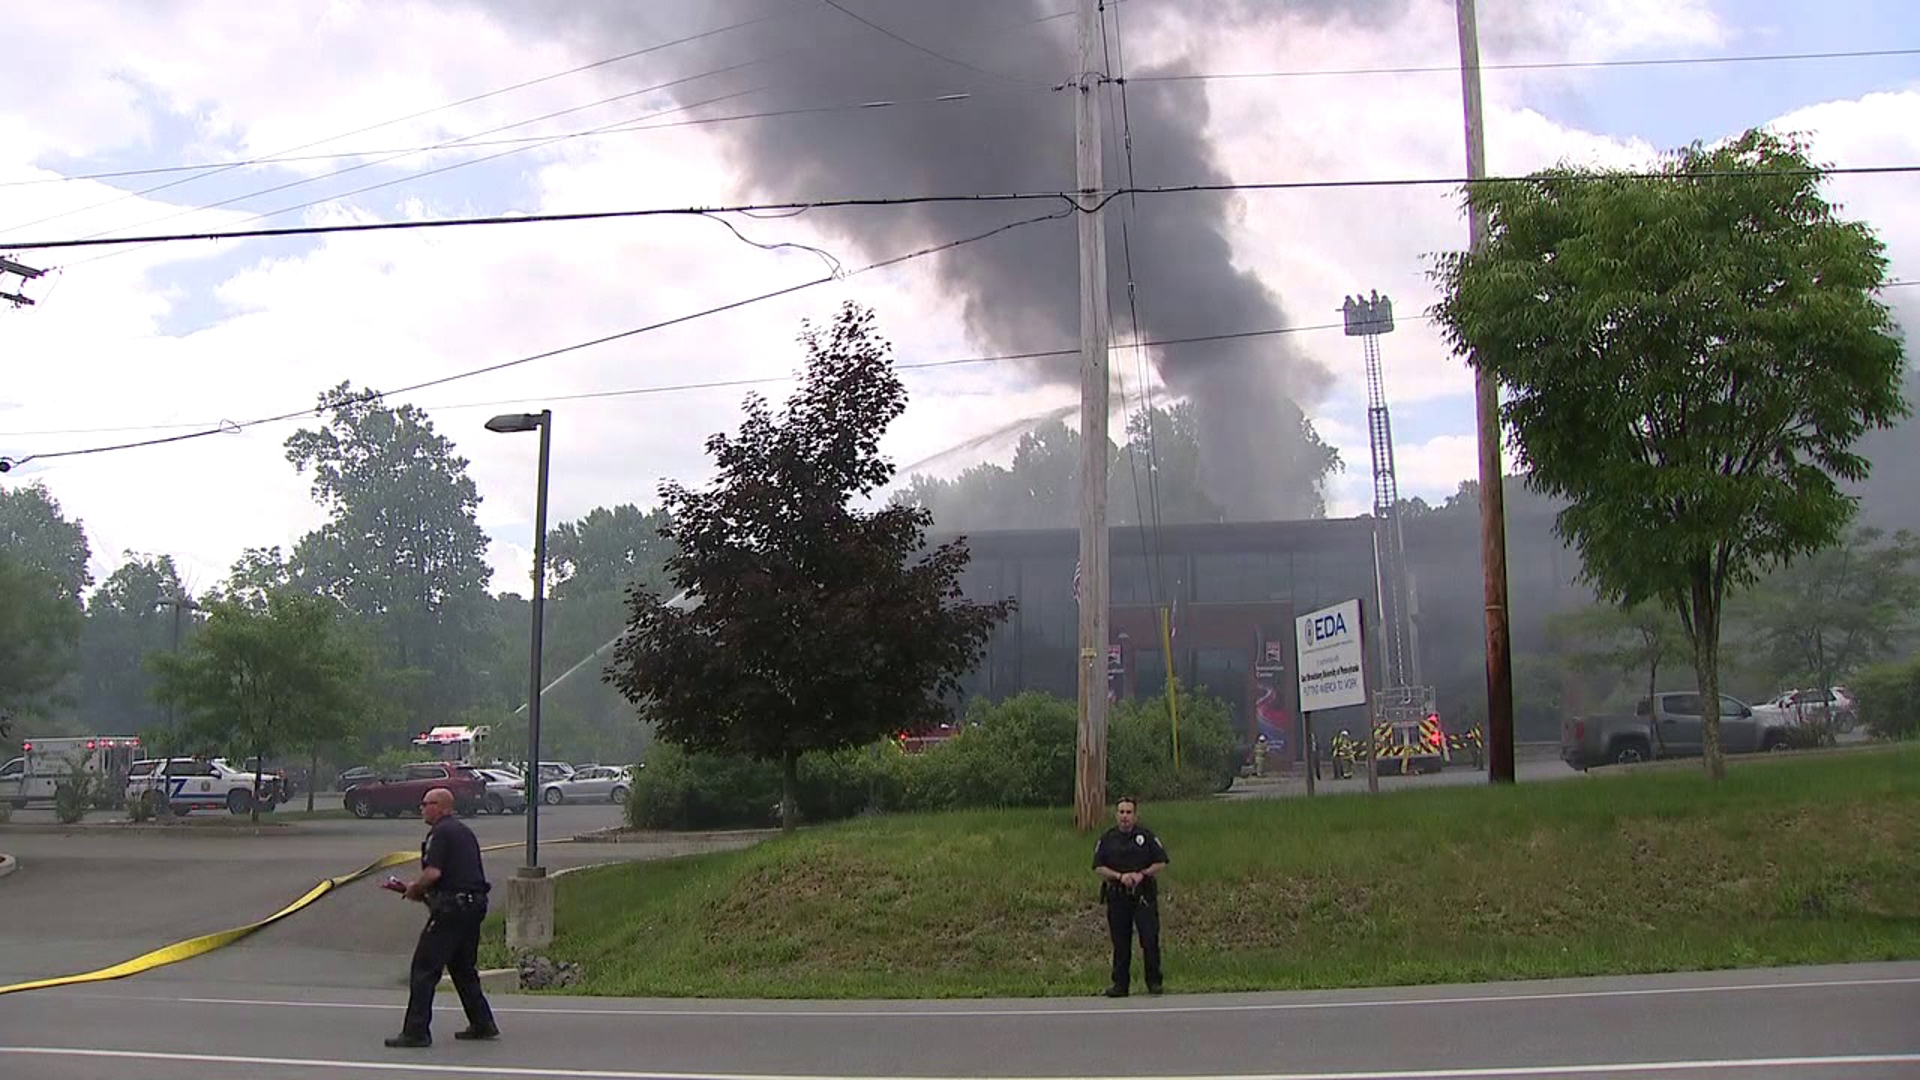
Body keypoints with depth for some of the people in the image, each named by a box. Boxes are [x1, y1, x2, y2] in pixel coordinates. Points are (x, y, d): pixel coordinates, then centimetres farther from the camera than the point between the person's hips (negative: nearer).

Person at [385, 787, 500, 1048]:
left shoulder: (441, 832, -9)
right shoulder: (464, 830, 20)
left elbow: (433, 872, -20)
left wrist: (414, 889, -2)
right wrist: (423, 890, 20)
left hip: (451, 906, -10)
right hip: (475, 903, 10)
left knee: (424, 968, -4)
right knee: (464, 968, 19)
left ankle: (416, 1031, -6)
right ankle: (482, 1024, 21)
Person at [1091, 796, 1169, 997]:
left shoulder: (1146, 835, 1)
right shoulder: (1107, 838, 6)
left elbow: (1161, 863, 2)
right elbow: (1098, 868, 3)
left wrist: (1142, 874, -12)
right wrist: (1120, 876, -11)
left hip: (1144, 895, -2)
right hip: (1117, 896, 2)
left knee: (1150, 939, -5)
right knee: (1120, 942, 5)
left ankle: (1154, 982, 6)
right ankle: (1120, 984, 12)